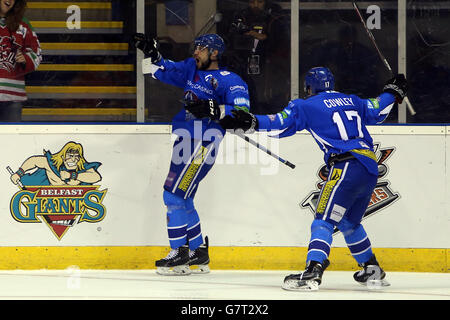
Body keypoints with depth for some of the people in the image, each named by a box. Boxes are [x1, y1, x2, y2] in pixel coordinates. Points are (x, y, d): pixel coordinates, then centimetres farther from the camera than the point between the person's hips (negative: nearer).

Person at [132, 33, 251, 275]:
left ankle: (179, 254, -8)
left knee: (174, 195, -12)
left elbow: (242, 111, -17)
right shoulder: (191, 69, 16)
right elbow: (165, 71, 22)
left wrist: (213, 109, -29)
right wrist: (151, 53, 6)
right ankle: (198, 253, 21)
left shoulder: (229, 80, -7)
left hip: (202, 144, -9)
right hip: (186, 141, 9)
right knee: (181, 198, 13)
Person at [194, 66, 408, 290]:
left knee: (324, 220, -13)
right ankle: (373, 271, 30)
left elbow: (280, 123, -7)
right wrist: (392, 92, 50)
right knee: (348, 222, 24)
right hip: (371, 167, 8)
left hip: (348, 168, -8)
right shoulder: (351, 101, 23)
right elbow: (377, 111, 33)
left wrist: (251, 123, -9)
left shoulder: (308, 106, 4)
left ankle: (312, 271, -30)